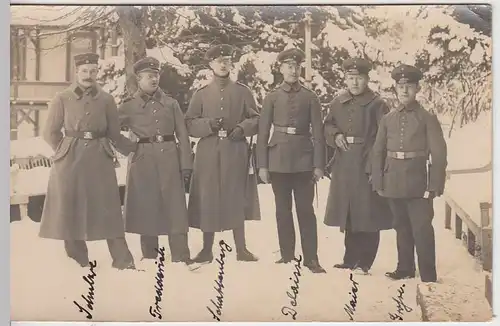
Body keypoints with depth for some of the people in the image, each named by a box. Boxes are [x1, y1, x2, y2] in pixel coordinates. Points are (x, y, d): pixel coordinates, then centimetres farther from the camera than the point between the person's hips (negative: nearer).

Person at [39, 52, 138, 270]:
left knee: (108, 209, -1)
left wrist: (135, 149, 4)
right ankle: (77, 262, 17)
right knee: (70, 210, 4)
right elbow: (50, 133, 7)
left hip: (100, 159, 1)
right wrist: (65, 151, 1)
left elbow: (114, 133, 11)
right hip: (70, 160, 0)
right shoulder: (62, 99, 3)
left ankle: (122, 259, 3)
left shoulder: (106, 99, 7)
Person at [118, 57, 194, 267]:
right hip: (143, 161, 0)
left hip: (169, 159, 1)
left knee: (175, 206, -3)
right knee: (145, 207, 4)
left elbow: (182, 135, 5)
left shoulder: (171, 103, 8)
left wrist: (186, 164, -1)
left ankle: (181, 255, 1)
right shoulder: (128, 106, 4)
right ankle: (149, 256, 16)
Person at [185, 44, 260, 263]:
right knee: (207, 200, 1)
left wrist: (242, 128, -11)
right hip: (208, 154, 0)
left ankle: (241, 249, 10)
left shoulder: (243, 92, 9)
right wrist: (209, 124, -14)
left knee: (236, 198, 2)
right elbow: (190, 124, 4)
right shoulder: (201, 94, 8)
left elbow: (256, 119, 8)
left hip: (236, 152, 0)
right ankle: (207, 250, 12)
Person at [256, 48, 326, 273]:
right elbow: (263, 133, 4)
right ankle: (287, 255, 17)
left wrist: (319, 165, -3)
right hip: (278, 160, 1)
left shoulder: (310, 97, 5)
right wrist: (262, 165, -2)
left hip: (303, 160, -1)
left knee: (306, 210, 0)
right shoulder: (272, 98, 6)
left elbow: (318, 133, 3)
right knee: (283, 210, 7)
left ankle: (311, 258, 5)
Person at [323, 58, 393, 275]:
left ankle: (364, 262, 12)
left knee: (368, 216, 1)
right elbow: (328, 126, 20)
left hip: (367, 167, -5)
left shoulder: (377, 104, -6)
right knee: (347, 215, 14)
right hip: (343, 166, 5)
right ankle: (350, 259, 26)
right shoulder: (338, 102, 10)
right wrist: (336, 135, -3)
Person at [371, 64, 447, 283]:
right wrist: (378, 182, 4)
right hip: (394, 184, 4)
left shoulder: (428, 119, -2)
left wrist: (435, 185, -11)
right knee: (402, 229, 15)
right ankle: (405, 269, 28)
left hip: (418, 185, -4)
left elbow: (439, 154, -5)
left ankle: (428, 276, 4)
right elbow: (378, 152, 9)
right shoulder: (388, 119, 9)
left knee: (422, 230, -4)